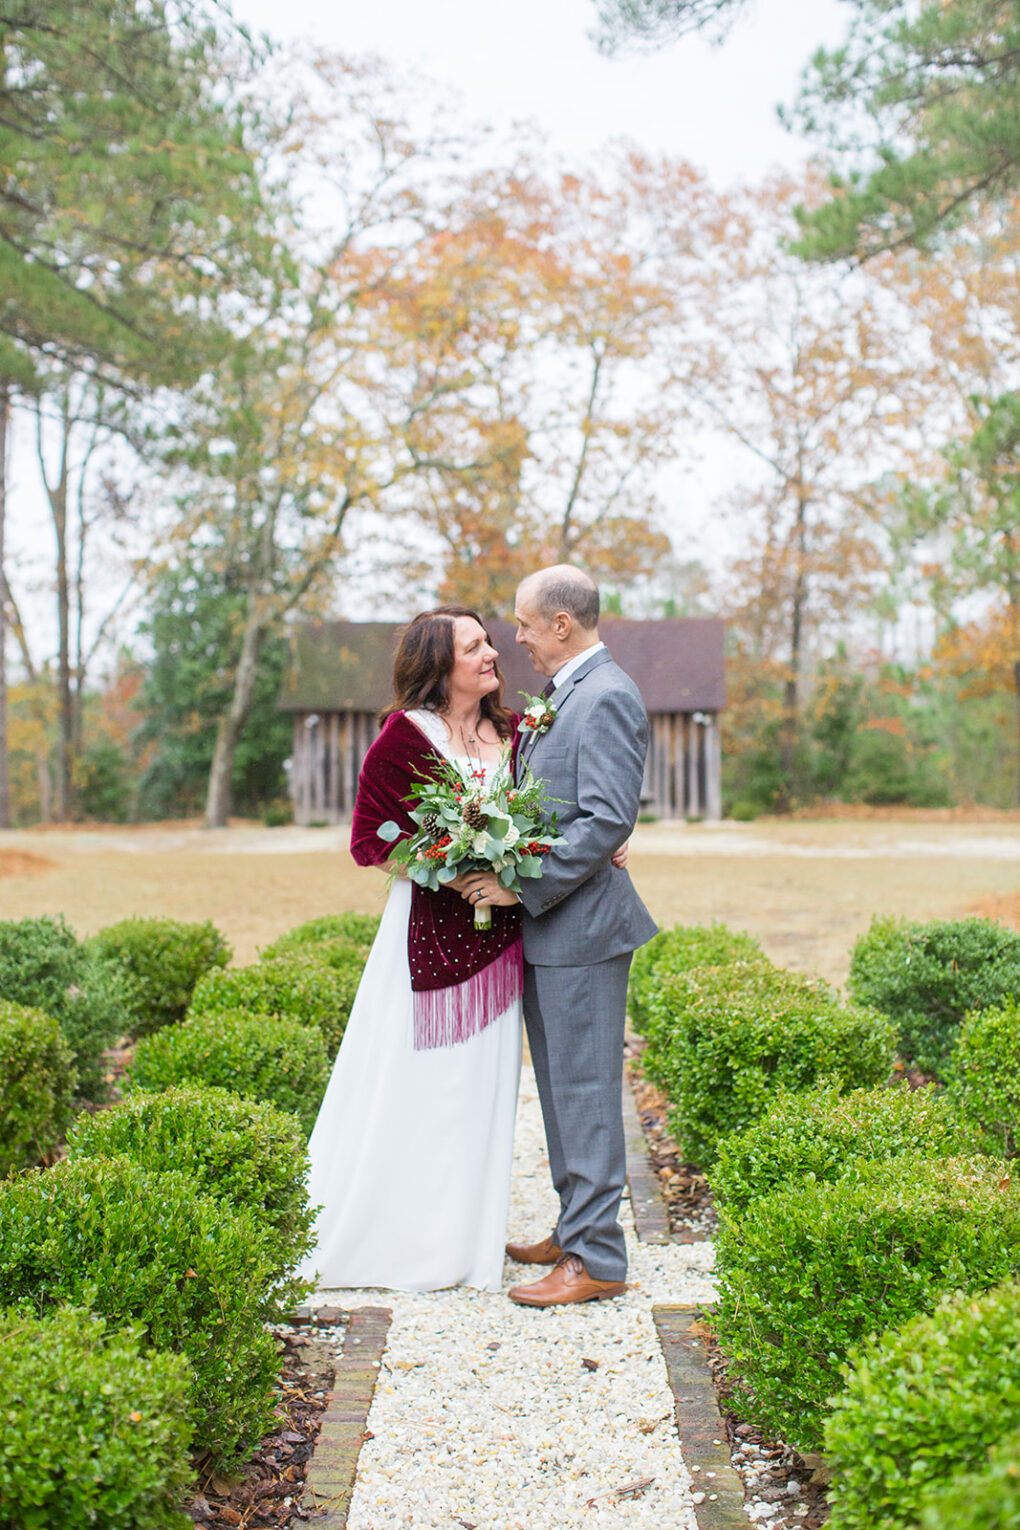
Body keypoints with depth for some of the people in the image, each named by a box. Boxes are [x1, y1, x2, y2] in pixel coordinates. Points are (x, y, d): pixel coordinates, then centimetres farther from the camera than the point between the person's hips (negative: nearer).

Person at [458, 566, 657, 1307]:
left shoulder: (606, 697, -15)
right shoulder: (568, 694, 16)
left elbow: (608, 821, -23)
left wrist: (525, 887, -20)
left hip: (581, 924, -10)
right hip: (548, 924, 10)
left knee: (585, 1089, -4)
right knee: (562, 1085, 17)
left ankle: (597, 1259, 5)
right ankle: (577, 1229, 29)